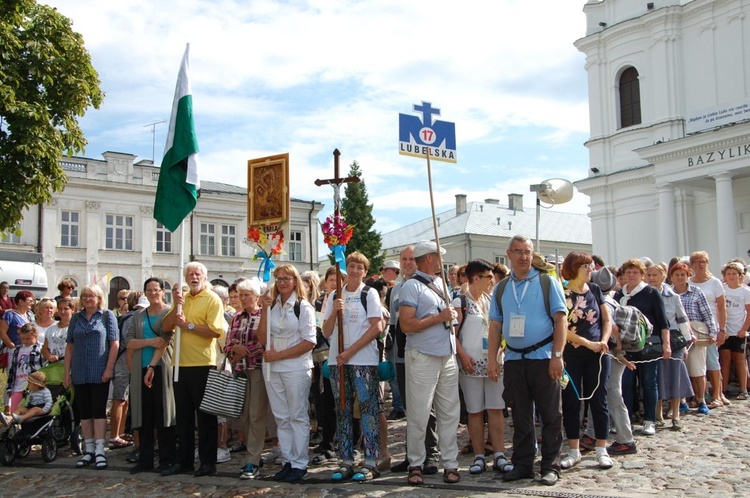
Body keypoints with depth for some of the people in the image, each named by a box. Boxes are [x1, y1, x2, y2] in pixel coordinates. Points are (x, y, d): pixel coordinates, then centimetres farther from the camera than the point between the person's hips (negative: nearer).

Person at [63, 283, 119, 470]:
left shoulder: (107, 316, 1)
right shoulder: (76, 318, 12)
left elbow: (115, 343, -4)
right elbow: (70, 346, 12)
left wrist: (109, 369, -12)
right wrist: (67, 372, 6)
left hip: (99, 373, -4)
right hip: (79, 374, 4)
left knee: (99, 411, -4)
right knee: (84, 412, 8)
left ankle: (99, 451, -2)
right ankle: (89, 450, 15)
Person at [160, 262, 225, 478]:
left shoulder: (212, 299, -5)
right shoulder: (182, 298, 14)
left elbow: (216, 331, -17)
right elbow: (165, 327, 7)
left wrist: (188, 325, -15)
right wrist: (176, 306, -6)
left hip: (202, 364, -6)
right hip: (181, 363, 7)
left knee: (205, 415, 1)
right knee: (183, 415, 13)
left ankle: (208, 462, 10)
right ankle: (183, 460, 23)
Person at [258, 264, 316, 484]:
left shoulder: (304, 307, -4)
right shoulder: (272, 306, 10)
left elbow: (309, 342, -11)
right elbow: (263, 339, 3)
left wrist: (279, 354, -14)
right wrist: (265, 310, -6)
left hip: (296, 369, -5)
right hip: (272, 369, 5)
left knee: (298, 416, 2)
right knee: (281, 418, 10)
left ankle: (299, 464, 10)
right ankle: (287, 461, 19)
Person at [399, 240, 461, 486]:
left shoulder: (440, 284, 17)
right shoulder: (412, 286, -6)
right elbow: (406, 325, -15)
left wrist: (452, 316, 8)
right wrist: (439, 318, -13)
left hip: (447, 357, 7)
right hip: (423, 358, -7)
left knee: (450, 413, 6)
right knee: (419, 415, -1)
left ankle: (450, 464, 13)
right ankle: (416, 464, 10)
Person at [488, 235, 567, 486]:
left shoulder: (547, 282, 0)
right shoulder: (501, 288, 11)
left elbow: (560, 320, -5)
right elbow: (495, 326, 10)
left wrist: (557, 356, -12)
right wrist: (492, 360, 3)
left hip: (543, 358, -3)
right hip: (514, 359, 4)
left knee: (550, 415, 2)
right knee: (520, 416, 10)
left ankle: (551, 466, 12)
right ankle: (522, 464, 19)